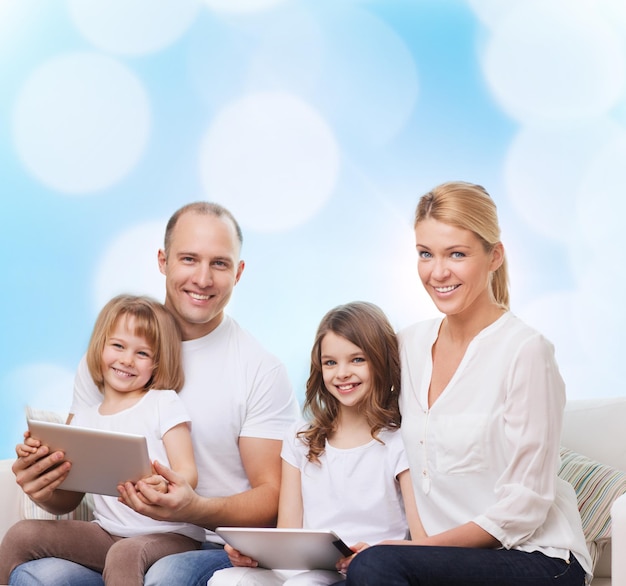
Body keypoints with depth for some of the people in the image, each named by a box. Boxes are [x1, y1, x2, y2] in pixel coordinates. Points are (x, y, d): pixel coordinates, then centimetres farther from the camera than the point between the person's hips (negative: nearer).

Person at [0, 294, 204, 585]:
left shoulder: (164, 403, 0)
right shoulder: (84, 419, 13)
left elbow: (187, 473, -7)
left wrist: (165, 486, -30)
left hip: (169, 534, -5)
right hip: (108, 533, 5)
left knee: (125, 553, -37)